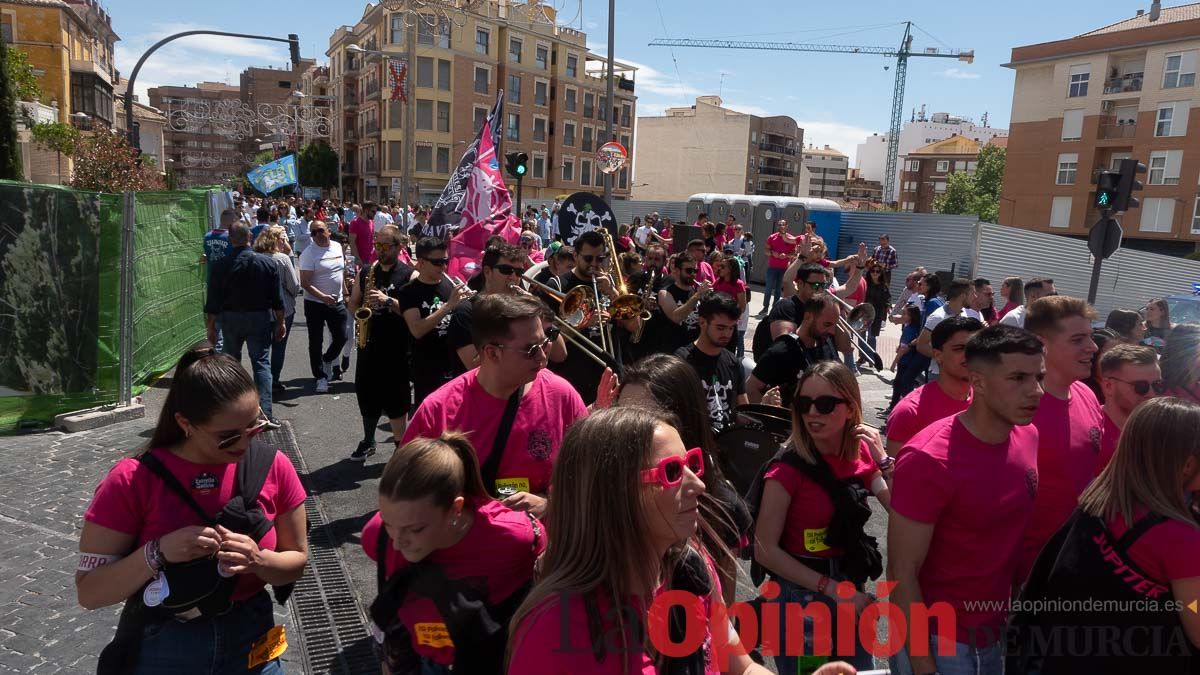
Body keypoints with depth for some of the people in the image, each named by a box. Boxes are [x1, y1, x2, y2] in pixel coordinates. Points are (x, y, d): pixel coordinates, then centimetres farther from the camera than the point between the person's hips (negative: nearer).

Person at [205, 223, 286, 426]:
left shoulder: (221, 266, -7)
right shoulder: (268, 263, -5)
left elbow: (213, 302, -3)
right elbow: (278, 299, -2)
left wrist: (211, 327, 6)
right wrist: (281, 323, 8)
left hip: (231, 320, 1)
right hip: (260, 318, 0)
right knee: (262, 363, 1)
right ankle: (265, 413, -7)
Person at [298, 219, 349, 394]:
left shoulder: (337, 247, 4)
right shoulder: (308, 253, -13)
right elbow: (305, 283, -17)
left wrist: (345, 293, 16)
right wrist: (323, 297, -28)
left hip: (337, 302, 5)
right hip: (315, 304, -5)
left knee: (341, 338, 9)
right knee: (316, 342, 4)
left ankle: (327, 360, 37)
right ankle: (320, 377, 14)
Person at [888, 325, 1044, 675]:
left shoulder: (1028, 437, -3)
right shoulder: (929, 459, -24)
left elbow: (1015, 535, 9)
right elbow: (902, 574, -20)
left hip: (997, 634, 7)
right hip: (937, 641, -6)